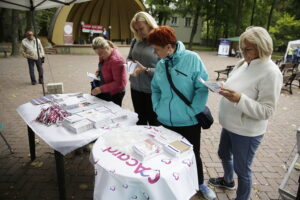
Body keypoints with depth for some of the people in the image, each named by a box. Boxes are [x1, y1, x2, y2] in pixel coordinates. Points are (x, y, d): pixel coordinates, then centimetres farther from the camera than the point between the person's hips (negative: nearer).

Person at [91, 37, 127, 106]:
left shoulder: (116, 60, -26)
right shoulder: (104, 55, 0)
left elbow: (120, 83, -25)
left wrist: (101, 89, -26)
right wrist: (98, 72, -1)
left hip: (113, 95, -8)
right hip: (105, 92, 8)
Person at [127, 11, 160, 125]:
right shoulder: (136, 41, 4)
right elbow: (129, 58, 17)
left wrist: (145, 70, -27)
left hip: (152, 91, -5)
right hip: (135, 88, 6)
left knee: (154, 123, 12)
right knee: (140, 121, 21)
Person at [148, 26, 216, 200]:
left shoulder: (192, 58, -13)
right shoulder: (160, 64, 2)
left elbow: (203, 88, -14)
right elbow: (155, 88, 14)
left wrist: (192, 111, -17)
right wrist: (157, 107, 1)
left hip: (189, 122, -4)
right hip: (165, 120, 4)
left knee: (193, 155, 16)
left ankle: (200, 184, 44)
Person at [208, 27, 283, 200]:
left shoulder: (271, 72, -21)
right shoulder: (244, 63, 2)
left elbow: (266, 111, -24)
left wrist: (240, 99, -36)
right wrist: (224, 90, -1)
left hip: (246, 132, -8)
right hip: (229, 125, 8)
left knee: (242, 168, 11)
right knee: (224, 154, 27)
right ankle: (228, 181, 57)